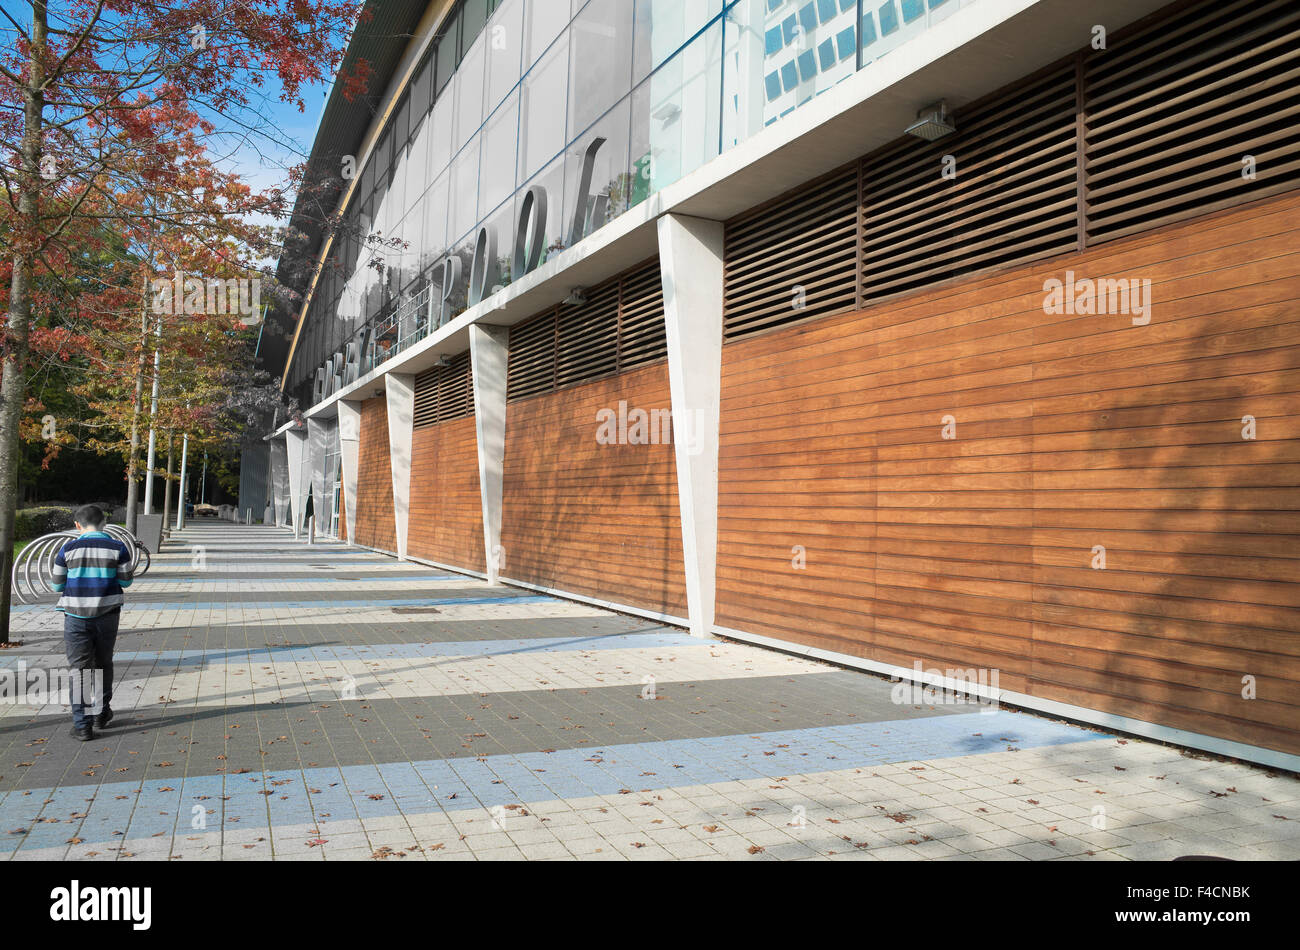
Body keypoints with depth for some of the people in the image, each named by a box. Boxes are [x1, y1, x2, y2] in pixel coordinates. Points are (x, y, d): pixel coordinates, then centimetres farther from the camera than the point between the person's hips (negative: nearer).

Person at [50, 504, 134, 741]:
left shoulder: (68, 549, -5)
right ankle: (102, 713, 31)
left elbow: (58, 585, 3)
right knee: (103, 664, 18)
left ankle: (82, 725, 1)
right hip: (107, 615, 1)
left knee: (80, 668, 2)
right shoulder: (117, 548, -5)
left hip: (77, 616, -1)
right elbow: (126, 581, 2)